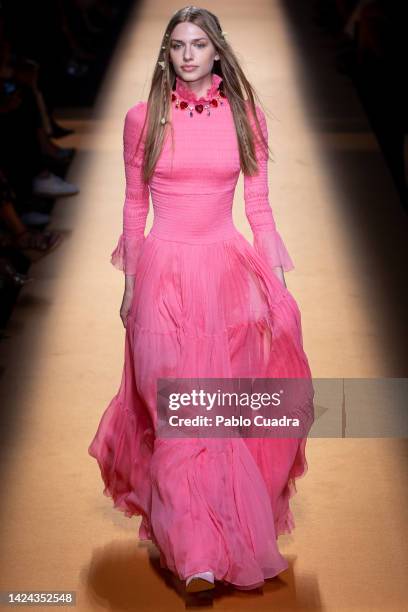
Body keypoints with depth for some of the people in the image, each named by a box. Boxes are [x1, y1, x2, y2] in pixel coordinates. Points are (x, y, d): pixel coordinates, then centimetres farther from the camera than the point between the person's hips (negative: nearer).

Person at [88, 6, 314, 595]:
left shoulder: (244, 116, 3)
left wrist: (275, 282, 0)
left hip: (227, 271, 1)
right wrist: (130, 283, 8)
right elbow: (134, 204, 7)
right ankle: (193, 548, 6)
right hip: (164, 274, -1)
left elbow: (259, 204, 4)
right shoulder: (143, 118, 1)